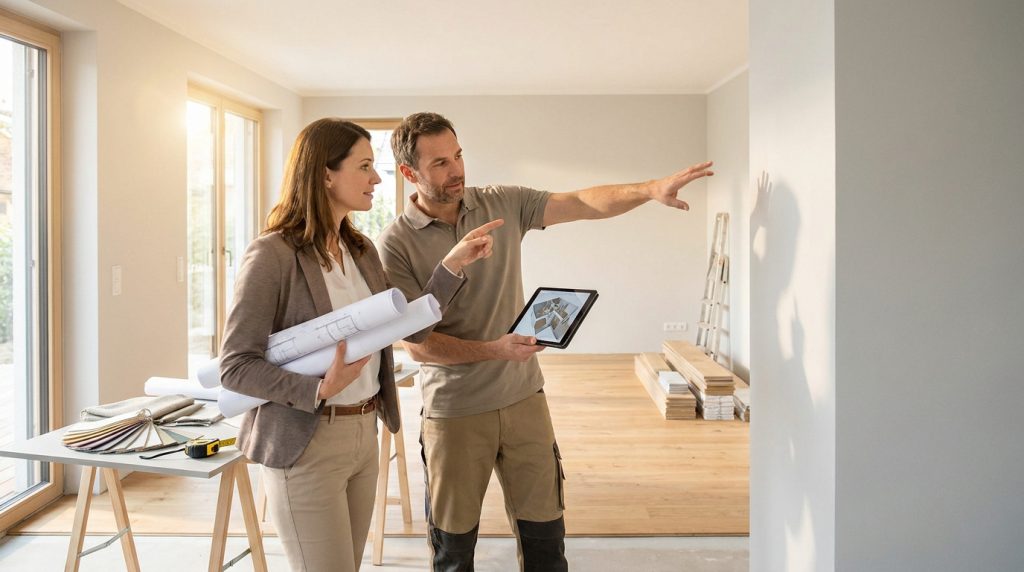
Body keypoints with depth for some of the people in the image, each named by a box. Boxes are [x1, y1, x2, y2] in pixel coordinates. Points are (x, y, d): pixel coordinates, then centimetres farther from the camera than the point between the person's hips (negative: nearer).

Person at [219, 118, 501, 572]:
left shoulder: (362, 250, 7)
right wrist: (320, 390, -27)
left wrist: (453, 266, -1)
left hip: (364, 434, 7)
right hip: (306, 445, -7)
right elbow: (235, 367, -15)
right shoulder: (272, 255, -15)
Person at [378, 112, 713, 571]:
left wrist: (652, 188, -21)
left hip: (524, 399, 3)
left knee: (544, 535, 12)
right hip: (453, 413, -2)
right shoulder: (396, 244, -10)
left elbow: (584, 203, -5)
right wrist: (494, 350, -24)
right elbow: (417, 344, -13)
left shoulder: (504, 205, 0)